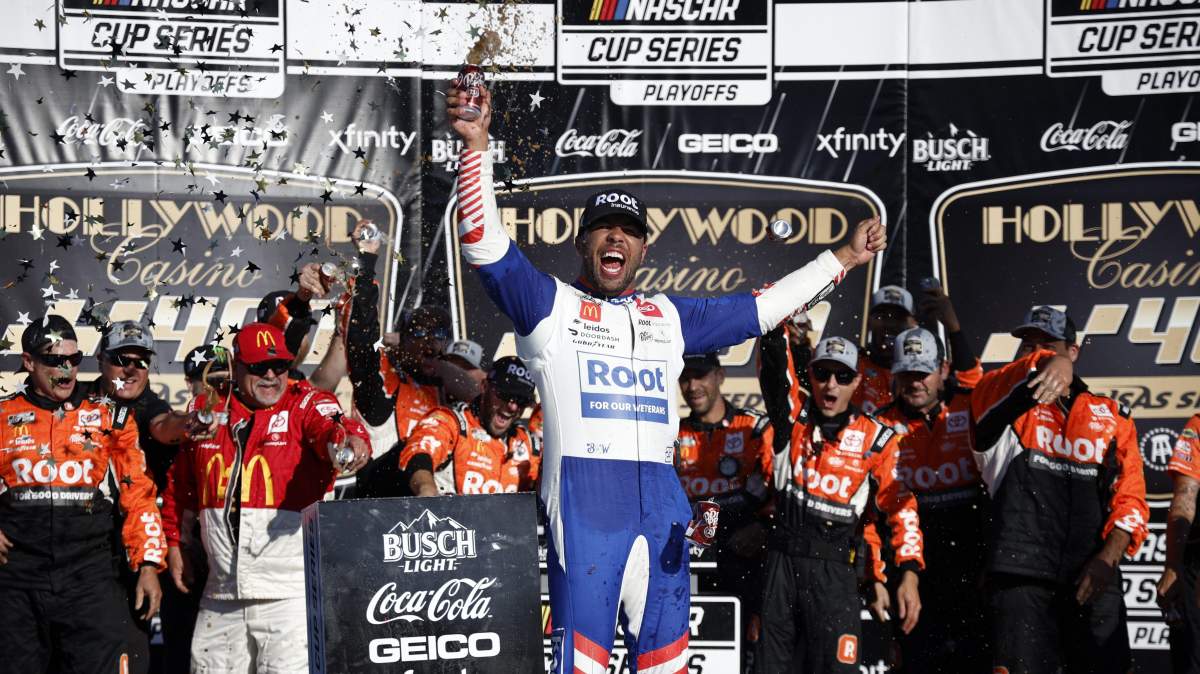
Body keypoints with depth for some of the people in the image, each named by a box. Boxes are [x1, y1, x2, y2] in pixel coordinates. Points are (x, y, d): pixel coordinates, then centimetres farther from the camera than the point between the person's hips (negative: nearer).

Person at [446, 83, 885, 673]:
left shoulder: (669, 317, 24)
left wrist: (842, 258, 33)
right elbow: (485, 242, -1)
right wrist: (476, 145, -13)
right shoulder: (549, 305, 11)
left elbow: (757, 310, 31)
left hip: (661, 498, 5)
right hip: (582, 492, -5)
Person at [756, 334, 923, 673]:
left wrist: (909, 575, -8)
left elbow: (902, 507, 1)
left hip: (834, 569, -2)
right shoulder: (791, 416, 6)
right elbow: (773, 360, -8)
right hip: (781, 560, 2)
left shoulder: (876, 438, 1)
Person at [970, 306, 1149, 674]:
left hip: (1093, 575, 2)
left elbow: (1130, 497, 9)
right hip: (1022, 574, -2)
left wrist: (1109, 557, -8)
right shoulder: (1002, 400, 13)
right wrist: (1051, 364, -35)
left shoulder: (1112, 415, 17)